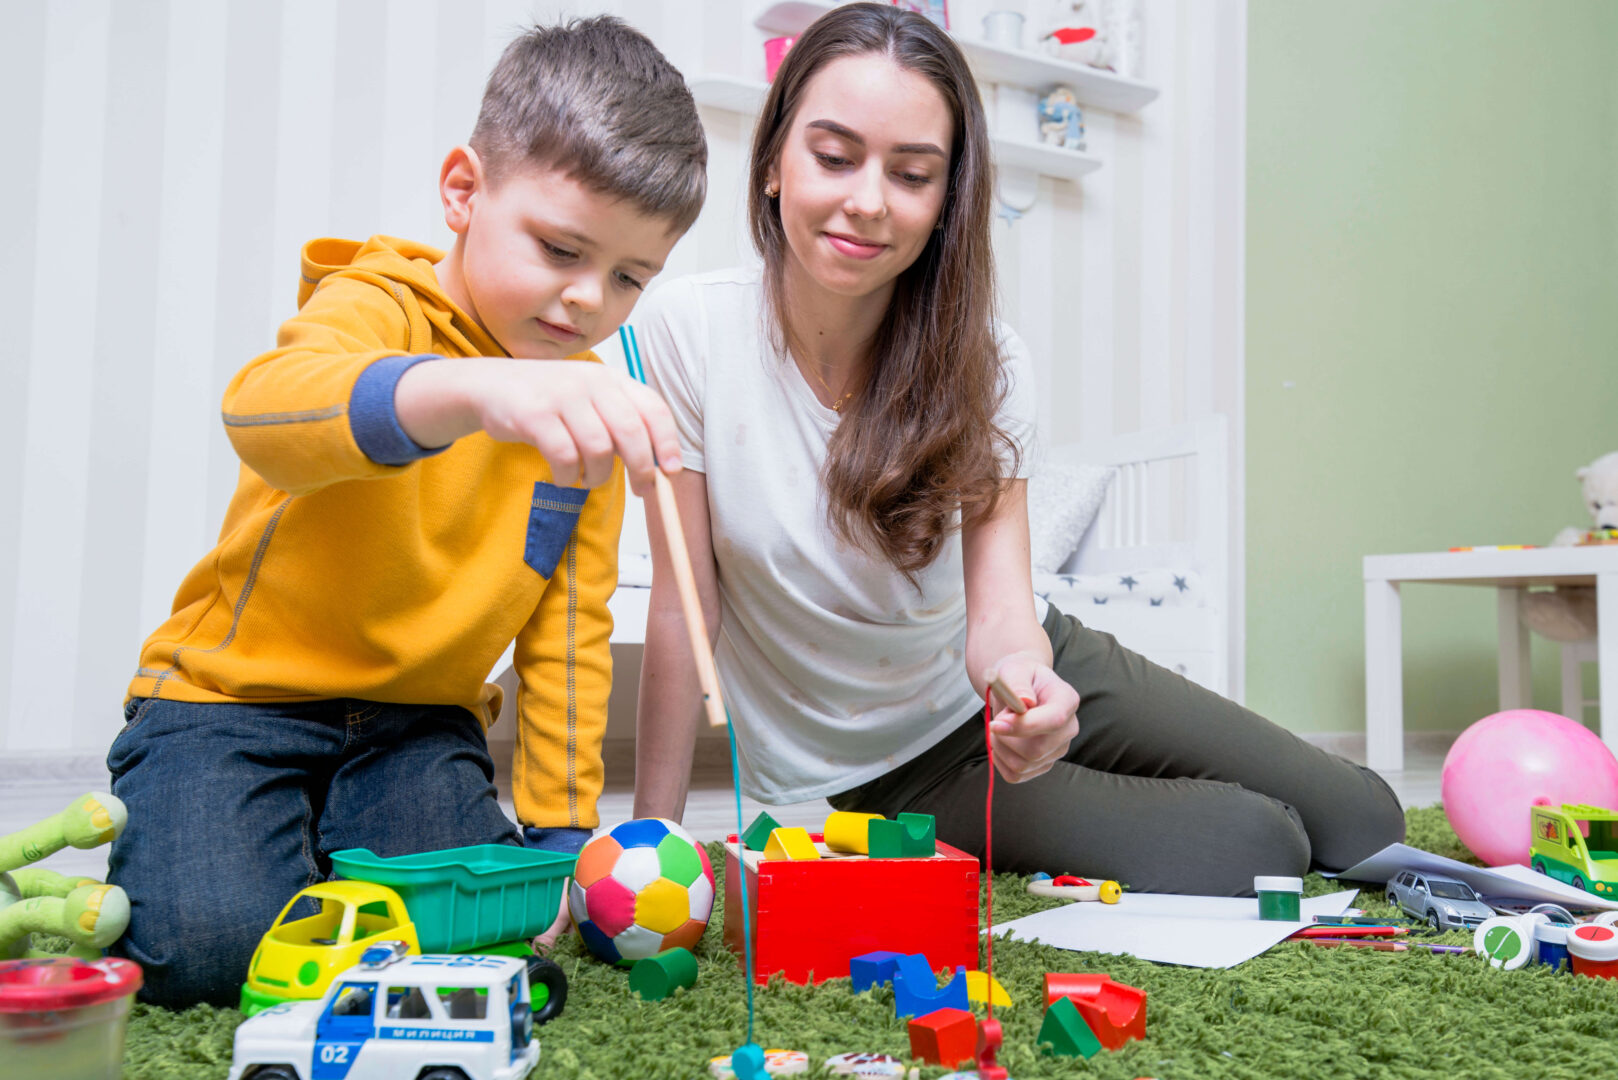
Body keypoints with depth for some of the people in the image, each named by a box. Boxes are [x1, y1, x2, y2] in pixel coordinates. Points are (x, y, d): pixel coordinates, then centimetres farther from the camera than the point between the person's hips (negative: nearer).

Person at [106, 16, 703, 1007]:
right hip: (240, 692, -4)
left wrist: (560, 830, 0)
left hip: (419, 719, 4)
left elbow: (570, 624, 5)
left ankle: (323, 841, 15)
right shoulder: (375, 306, -15)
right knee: (206, 944, -22)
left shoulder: (593, 406, 1)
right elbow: (263, 410, -41)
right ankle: (173, 835, 13)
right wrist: (474, 387, -61)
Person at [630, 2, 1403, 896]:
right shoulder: (690, 330, -22)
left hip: (1012, 684, 4)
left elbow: (999, 609, -20)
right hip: (876, 768, -3)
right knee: (1247, 852, -14)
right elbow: (681, 604, -17)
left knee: (1364, 823, 6)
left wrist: (1023, 679, -44)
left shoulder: (982, 364, -14)